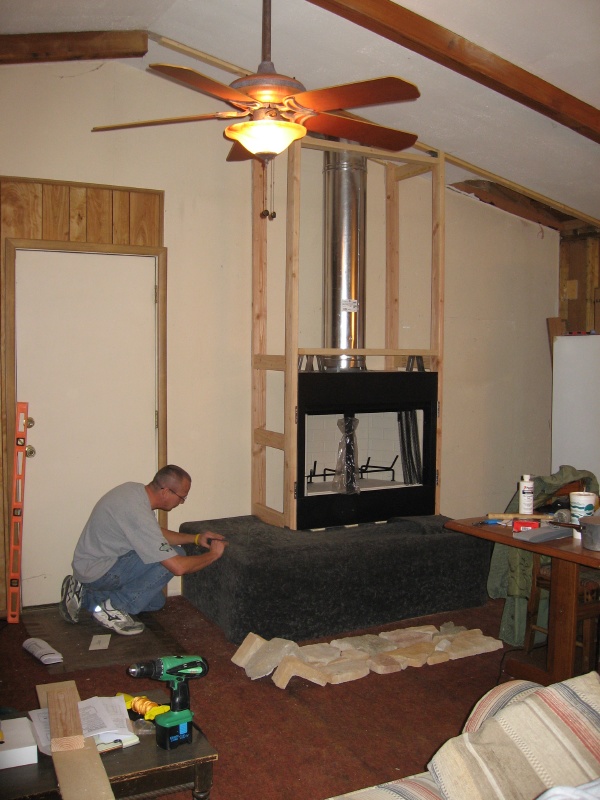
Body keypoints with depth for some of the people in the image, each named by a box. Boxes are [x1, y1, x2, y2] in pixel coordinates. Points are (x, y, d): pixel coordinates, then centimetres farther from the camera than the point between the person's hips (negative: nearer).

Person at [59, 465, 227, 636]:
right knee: (173, 556, -19)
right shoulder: (138, 513, -30)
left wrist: (196, 538, 7)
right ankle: (113, 608, -8)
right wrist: (213, 554, -13)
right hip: (98, 571, -10)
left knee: (155, 602, 18)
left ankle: (84, 595, 18)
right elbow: (178, 567, -29)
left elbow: (157, 535, 16)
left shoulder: (135, 490, -2)